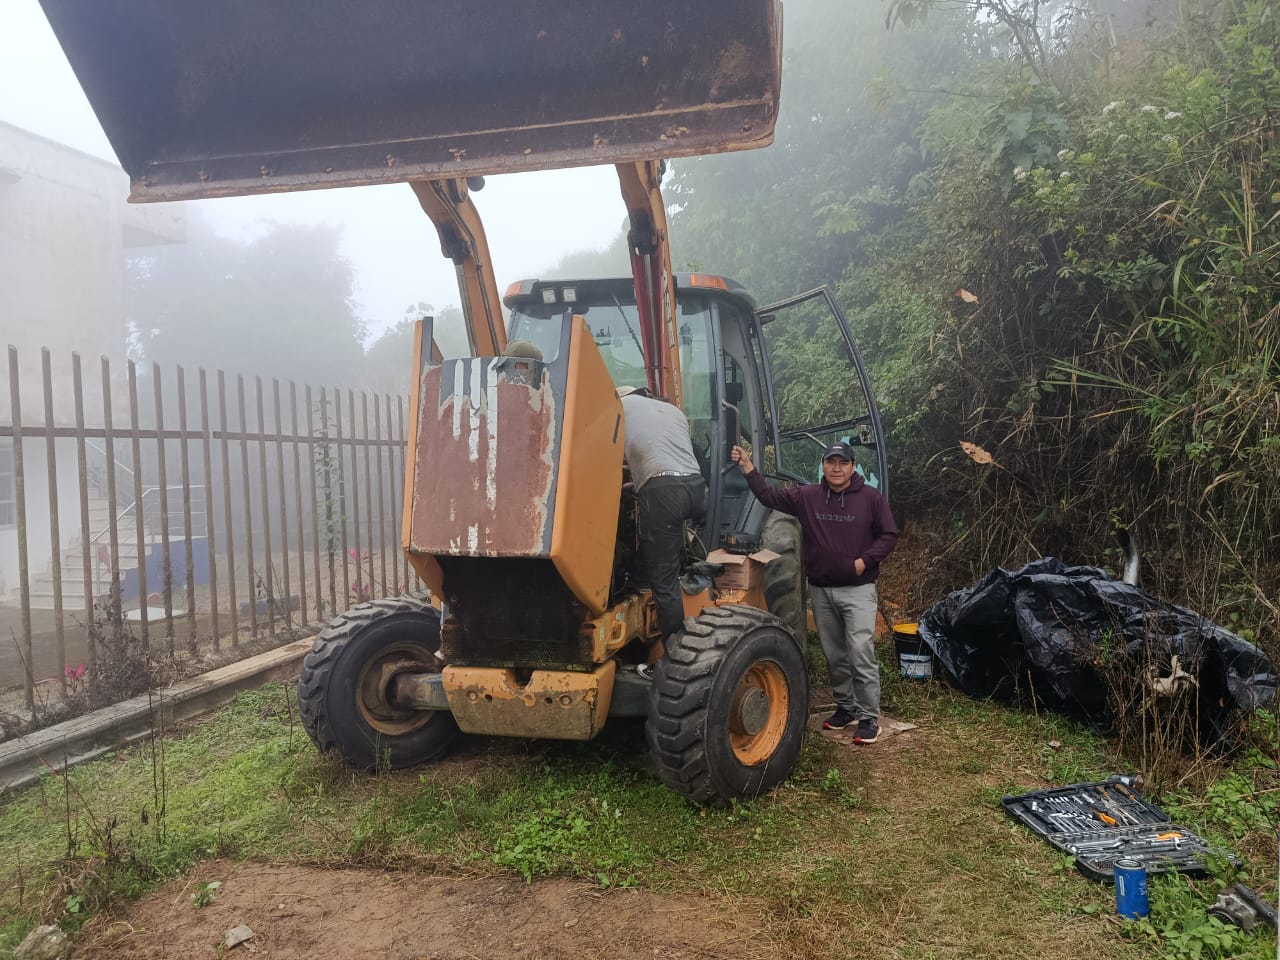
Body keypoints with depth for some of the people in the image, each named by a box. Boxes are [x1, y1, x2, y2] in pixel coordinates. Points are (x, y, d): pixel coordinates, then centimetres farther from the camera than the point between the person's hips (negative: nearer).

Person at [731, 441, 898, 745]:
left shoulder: (870, 497, -4)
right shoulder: (806, 496, 4)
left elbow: (889, 535, 0)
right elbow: (769, 496, 3)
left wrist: (864, 561, -12)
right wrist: (748, 467, -7)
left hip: (858, 590, -4)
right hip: (821, 590, 4)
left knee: (861, 654, -9)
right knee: (834, 655, 14)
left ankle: (869, 716, 2)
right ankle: (846, 706, 28)